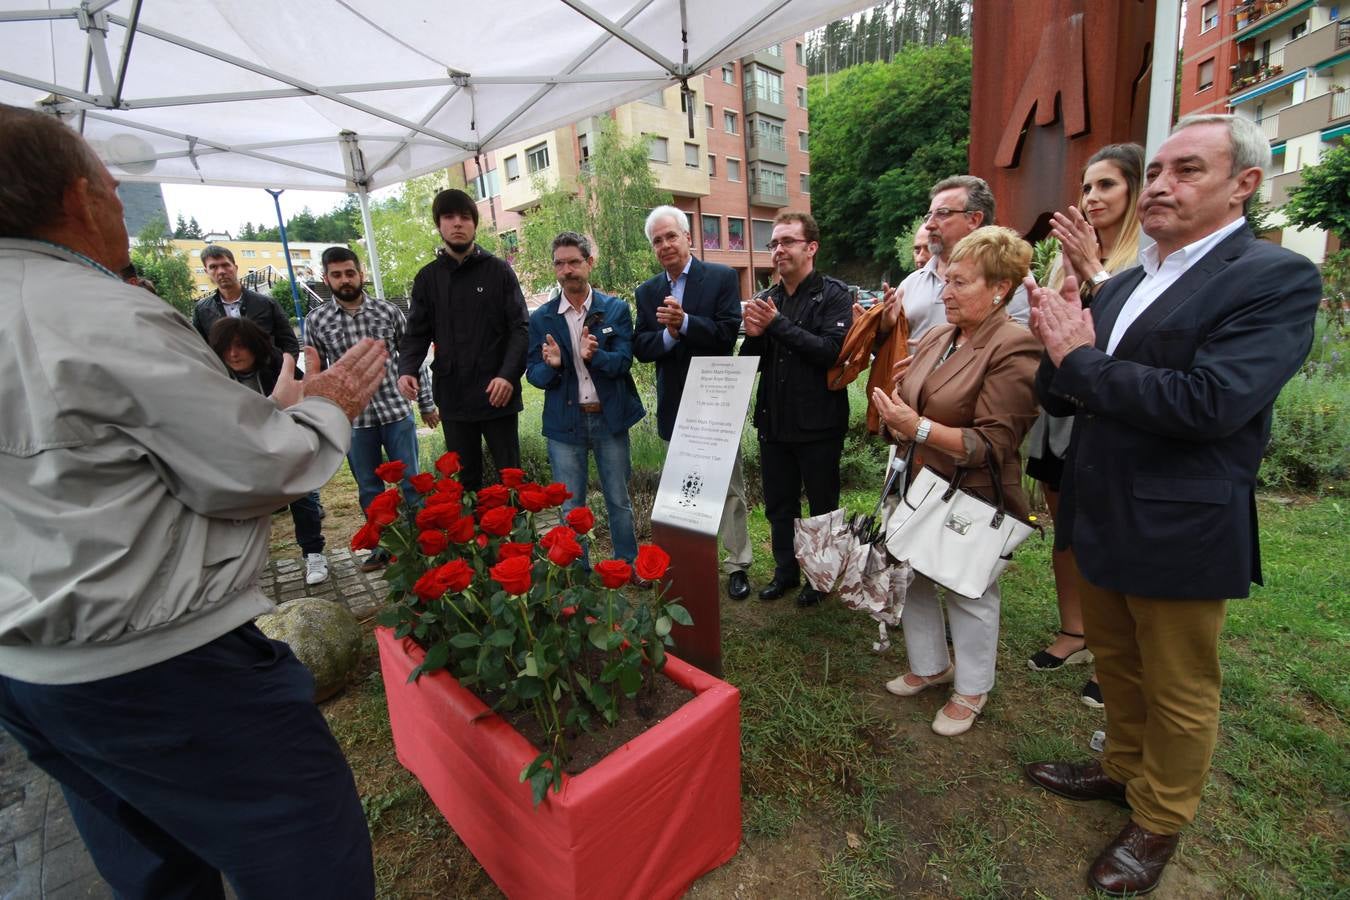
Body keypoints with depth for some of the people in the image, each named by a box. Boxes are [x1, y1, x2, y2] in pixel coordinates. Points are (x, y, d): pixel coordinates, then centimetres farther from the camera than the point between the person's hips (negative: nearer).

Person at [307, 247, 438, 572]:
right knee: (370, 489, 12)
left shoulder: (388, 310, 0)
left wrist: (426, 403, 6)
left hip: (397, 411, -1)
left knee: (412, 482, 6)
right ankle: (382, 547, 27)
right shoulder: (316, 320, 2)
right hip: (352, 418, 1)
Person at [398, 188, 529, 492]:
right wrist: (407, 370, -11)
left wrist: (508, 375, -17)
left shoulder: (499, 270, 2)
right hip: (452, 396, 2)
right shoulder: (427, 277, 9)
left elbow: (520, 327, -3)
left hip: (497, 394, -2)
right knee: (465, 479, 11)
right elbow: (416, 333, 9)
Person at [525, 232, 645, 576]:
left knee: (619, 500, 12)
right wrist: (551, 366, -22)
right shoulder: (541, 318, 2)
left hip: (610, 418, 0)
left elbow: (623, 361, -9)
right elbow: (534, 375, 0)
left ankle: (628, 565, 29)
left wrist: (595, 356, -29)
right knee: (570, 507, 11)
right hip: (564, 422, 1)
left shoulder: (616, 309, 0)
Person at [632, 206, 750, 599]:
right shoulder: (647, 291, 8)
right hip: (674, 405, 4)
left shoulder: (722, 277, -5)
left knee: (730, 488, 7)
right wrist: (668, 334, -19)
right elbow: (640, 347, 0)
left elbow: (728, 334, -14)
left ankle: (737, 564, 20)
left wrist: (684, 323, -26)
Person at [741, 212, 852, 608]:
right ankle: (786, 571, 35)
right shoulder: (765, 300, 8)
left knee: (823, 505, 12)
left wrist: (778, 324, -21)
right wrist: (753, 335, -12)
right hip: (773, 422, 5)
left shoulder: (834, 294, -7)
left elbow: (832, 351, -22)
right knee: (779, 505, 16)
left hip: (818, 425, -5)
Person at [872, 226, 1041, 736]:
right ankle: (929, 665, 41)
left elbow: (992, 444, -21)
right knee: (909, 577, 16)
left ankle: (971, 690, 35)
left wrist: (919, 428, -28)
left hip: (972, 498, -7)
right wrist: (894, 418, -5)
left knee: (969, 593, 11)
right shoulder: (936, 337, 6)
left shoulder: (1014, 348, -16)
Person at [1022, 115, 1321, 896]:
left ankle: (1159, 824, 37)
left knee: (1178, 692, 14)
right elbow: (1067, 396, 4)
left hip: (1179, 531, -6)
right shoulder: (1124, 284, 8)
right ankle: (1124, 768, 48)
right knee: (1116, 664, 24)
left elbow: (1210, 401, -27)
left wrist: (1080, 358, -19)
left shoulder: (1278, 279, -12)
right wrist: (1061, 351, -17)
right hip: (1102, 516, 6)